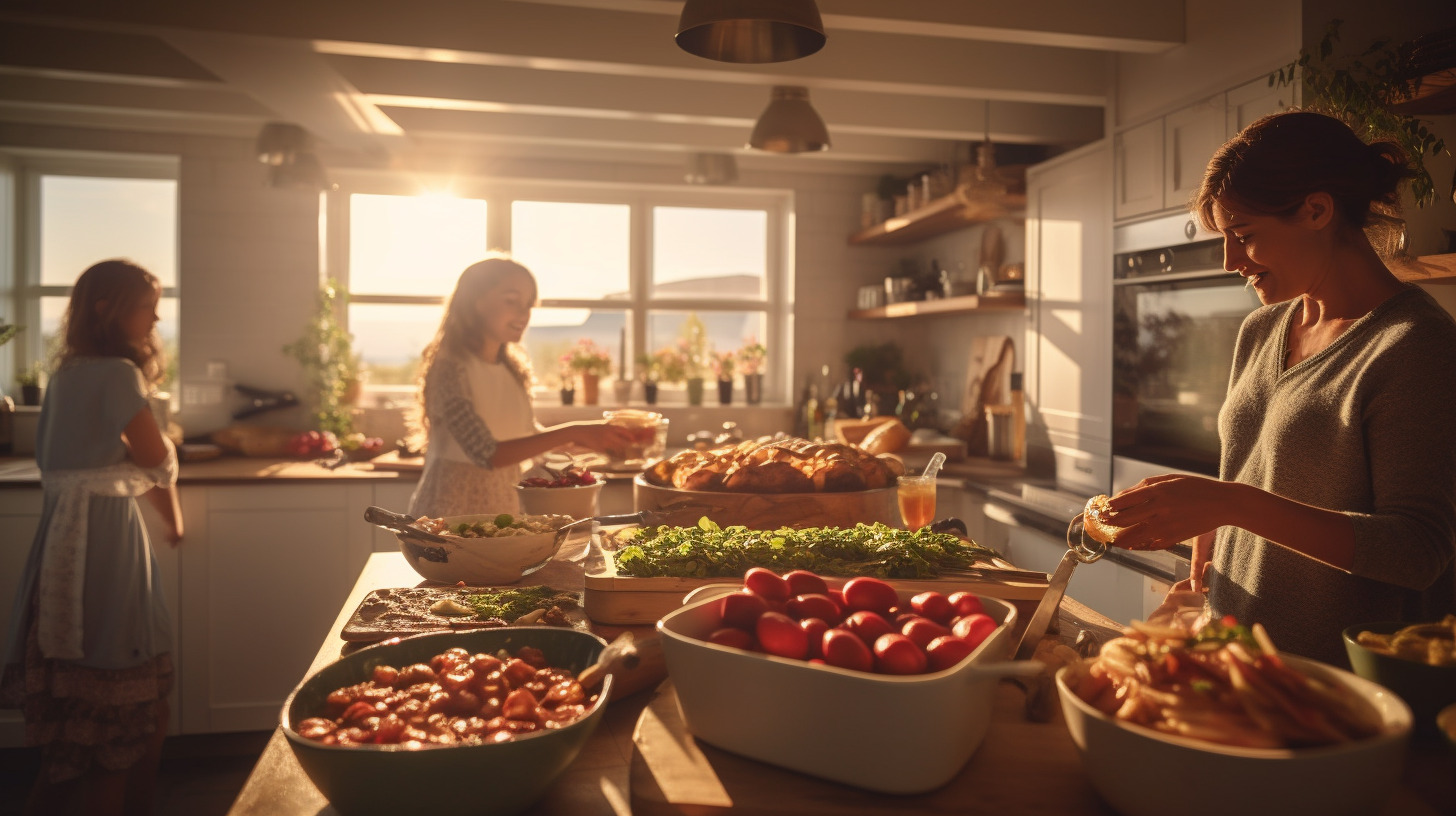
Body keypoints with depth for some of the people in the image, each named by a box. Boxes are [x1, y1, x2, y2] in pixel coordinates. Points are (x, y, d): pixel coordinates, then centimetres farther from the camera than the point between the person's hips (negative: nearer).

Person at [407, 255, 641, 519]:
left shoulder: (514, 371, 7)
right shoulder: (451, 368, -15)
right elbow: (487, 454, -24)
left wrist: (583, 440, 1)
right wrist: (570, 432, -27)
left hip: (505, 507, 7)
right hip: (451, 514, -6)